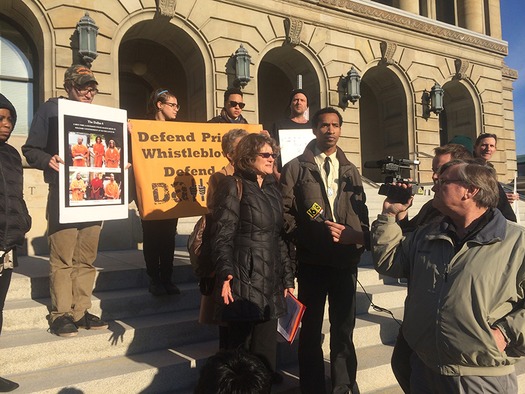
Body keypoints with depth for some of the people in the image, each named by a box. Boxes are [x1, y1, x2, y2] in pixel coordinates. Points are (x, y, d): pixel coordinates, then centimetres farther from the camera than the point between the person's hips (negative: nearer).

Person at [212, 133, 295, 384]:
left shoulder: (272, 188, 16)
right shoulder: (234, 186, -4)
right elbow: (222, 236, -11)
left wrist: (287, 277, 16)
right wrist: (225, 275, -22)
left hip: (271, 281, 6)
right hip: (245, 279, -6)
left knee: (266, 347, 12)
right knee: (241, 345, 4)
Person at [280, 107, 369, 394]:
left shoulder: (350, 170, 14)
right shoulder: (295, 168, 2)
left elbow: (361, 212, 11)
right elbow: (284, 212, -4)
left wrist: (360, 238, -7)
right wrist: (304, 237, -15)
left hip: (346, 259, 3)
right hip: (311, 260, -3)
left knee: (344, 329, 11)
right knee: (311, 329, 9)